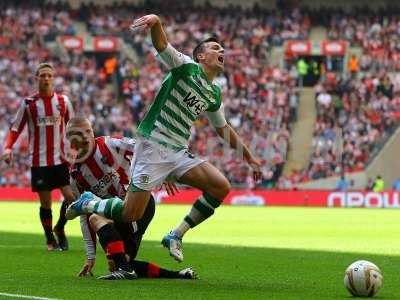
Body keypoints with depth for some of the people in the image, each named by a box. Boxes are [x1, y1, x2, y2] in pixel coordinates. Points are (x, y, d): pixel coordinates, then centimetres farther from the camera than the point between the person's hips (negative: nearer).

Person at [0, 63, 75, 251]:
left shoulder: (63, 101, 4)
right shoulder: (28, 103, 0)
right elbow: (16, 128, 3)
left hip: (61, 159, 1)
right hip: (39, 161, -1)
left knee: (71, 197, -9)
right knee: (45, 203, 2)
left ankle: (60, 228, 17)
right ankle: (50, 239, 17)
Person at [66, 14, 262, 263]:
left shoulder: (214, 93, 16)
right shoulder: (187, 66, -4)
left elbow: (224, 129, 31)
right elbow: (161, 44, -22)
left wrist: (249, 157, 33)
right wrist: (155, 21, -44)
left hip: (179, 154, 7)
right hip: (152, 147, -7)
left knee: (221, 186, -11)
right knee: (131, 214, -12)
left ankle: (176, 236, 0)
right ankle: (89, 203, 19)